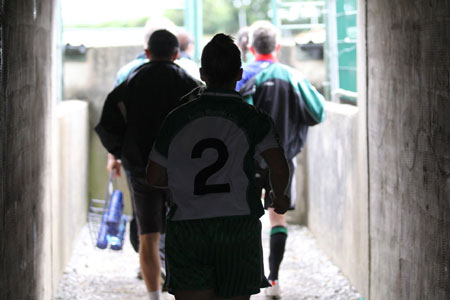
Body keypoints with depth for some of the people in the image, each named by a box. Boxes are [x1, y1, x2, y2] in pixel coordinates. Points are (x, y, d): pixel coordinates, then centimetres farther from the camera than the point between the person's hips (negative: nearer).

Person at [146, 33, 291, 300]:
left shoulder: (177, 118, 5)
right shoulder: (253, 119, -2)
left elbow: (155, 178, 9)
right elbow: (280, 167, -14)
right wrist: (280, 197, 6)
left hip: (186, 230, 1)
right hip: (238, 227, -1)